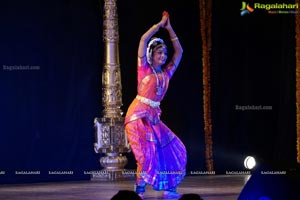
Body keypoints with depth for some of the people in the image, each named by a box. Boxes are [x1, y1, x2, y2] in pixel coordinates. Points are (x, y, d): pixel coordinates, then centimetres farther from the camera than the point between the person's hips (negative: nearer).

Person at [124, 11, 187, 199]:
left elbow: (179, 51, 18)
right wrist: (161, 24, -2)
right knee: (147, 152, -17)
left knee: (173, 149, 1)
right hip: (138, 115, -6)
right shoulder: (144, 69, 0)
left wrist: (169, 28, 14)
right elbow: (144, 39, -9)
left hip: (154, 117, 6)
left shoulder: (166, 73, 13)